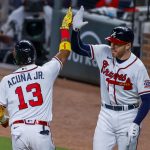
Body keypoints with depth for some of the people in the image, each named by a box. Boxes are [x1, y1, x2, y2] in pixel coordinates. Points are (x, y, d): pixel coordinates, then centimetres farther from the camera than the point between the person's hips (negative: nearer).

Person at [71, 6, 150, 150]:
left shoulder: (138, 67, -16)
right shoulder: (104, 53, -4)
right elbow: (77, 48, -2)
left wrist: (136, 123, -21)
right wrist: (76, 29, -20)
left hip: (128, 116, -4)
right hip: (106, 115, 4)